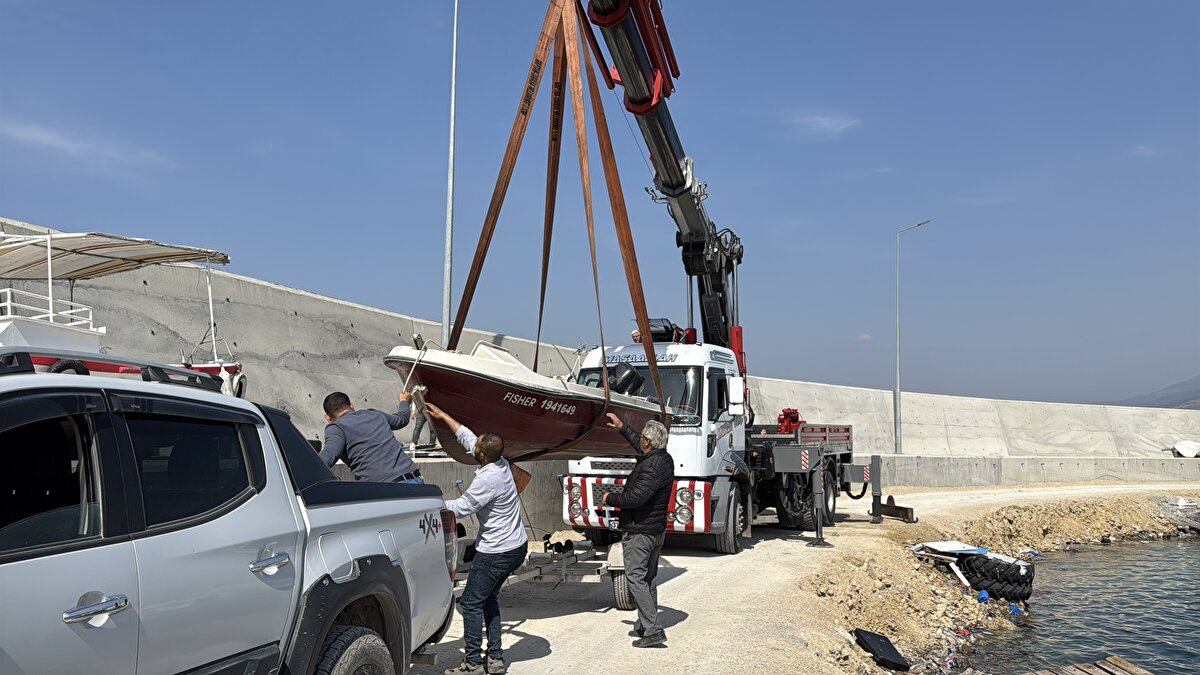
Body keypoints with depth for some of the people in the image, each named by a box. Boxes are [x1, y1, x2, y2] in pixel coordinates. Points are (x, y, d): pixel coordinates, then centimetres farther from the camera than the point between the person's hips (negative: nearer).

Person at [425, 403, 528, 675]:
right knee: (489, 598, 19)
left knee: (471, 602, 2)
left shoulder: (487, 480, -27)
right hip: (517, 545, 9)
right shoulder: (500, 462, -1)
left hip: (496, 552, -9)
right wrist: (442, 416, 16)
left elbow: (461, 508, -17)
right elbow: (466, 437, 11)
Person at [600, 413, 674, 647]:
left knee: (636, 578, -6)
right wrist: (622, 428, 32)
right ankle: (645, 625, 24)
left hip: (640, 531, -10)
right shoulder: (663, 458, 7)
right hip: (657, 530, 10)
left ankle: (653, 630, -9)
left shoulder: (652, 467, -24)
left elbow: (636, 497, -29)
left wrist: (610, 499, -13)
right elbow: (640, 448, 27)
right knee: (649, 578, 15)